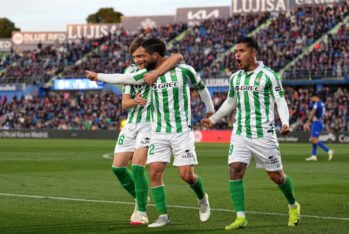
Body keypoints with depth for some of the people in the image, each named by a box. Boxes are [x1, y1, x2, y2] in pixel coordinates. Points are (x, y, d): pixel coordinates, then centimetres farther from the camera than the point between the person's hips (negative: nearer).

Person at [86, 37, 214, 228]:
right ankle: (163, 216, 1)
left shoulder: (184, 71, -6)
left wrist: (210, 109, 22)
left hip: (182, 131, -3)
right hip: (159, 132, 4)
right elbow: (122, 78, 12)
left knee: (186, 175, -9)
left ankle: (202, 198, 22)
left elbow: (201, 87, 10)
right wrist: (98, 76, 16)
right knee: (155, 172, -8)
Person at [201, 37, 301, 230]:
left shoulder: (268, 75, -7)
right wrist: (213, 119, 21)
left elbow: (280, 101, -6)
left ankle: (293, 206, 31)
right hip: (240, 133, 4)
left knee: (276, 176, 4)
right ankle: (240, 218, -10)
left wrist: (285, 123, -21)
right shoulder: (235, 78, 10)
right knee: (235, 170, -13)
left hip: (263, 134, -4)